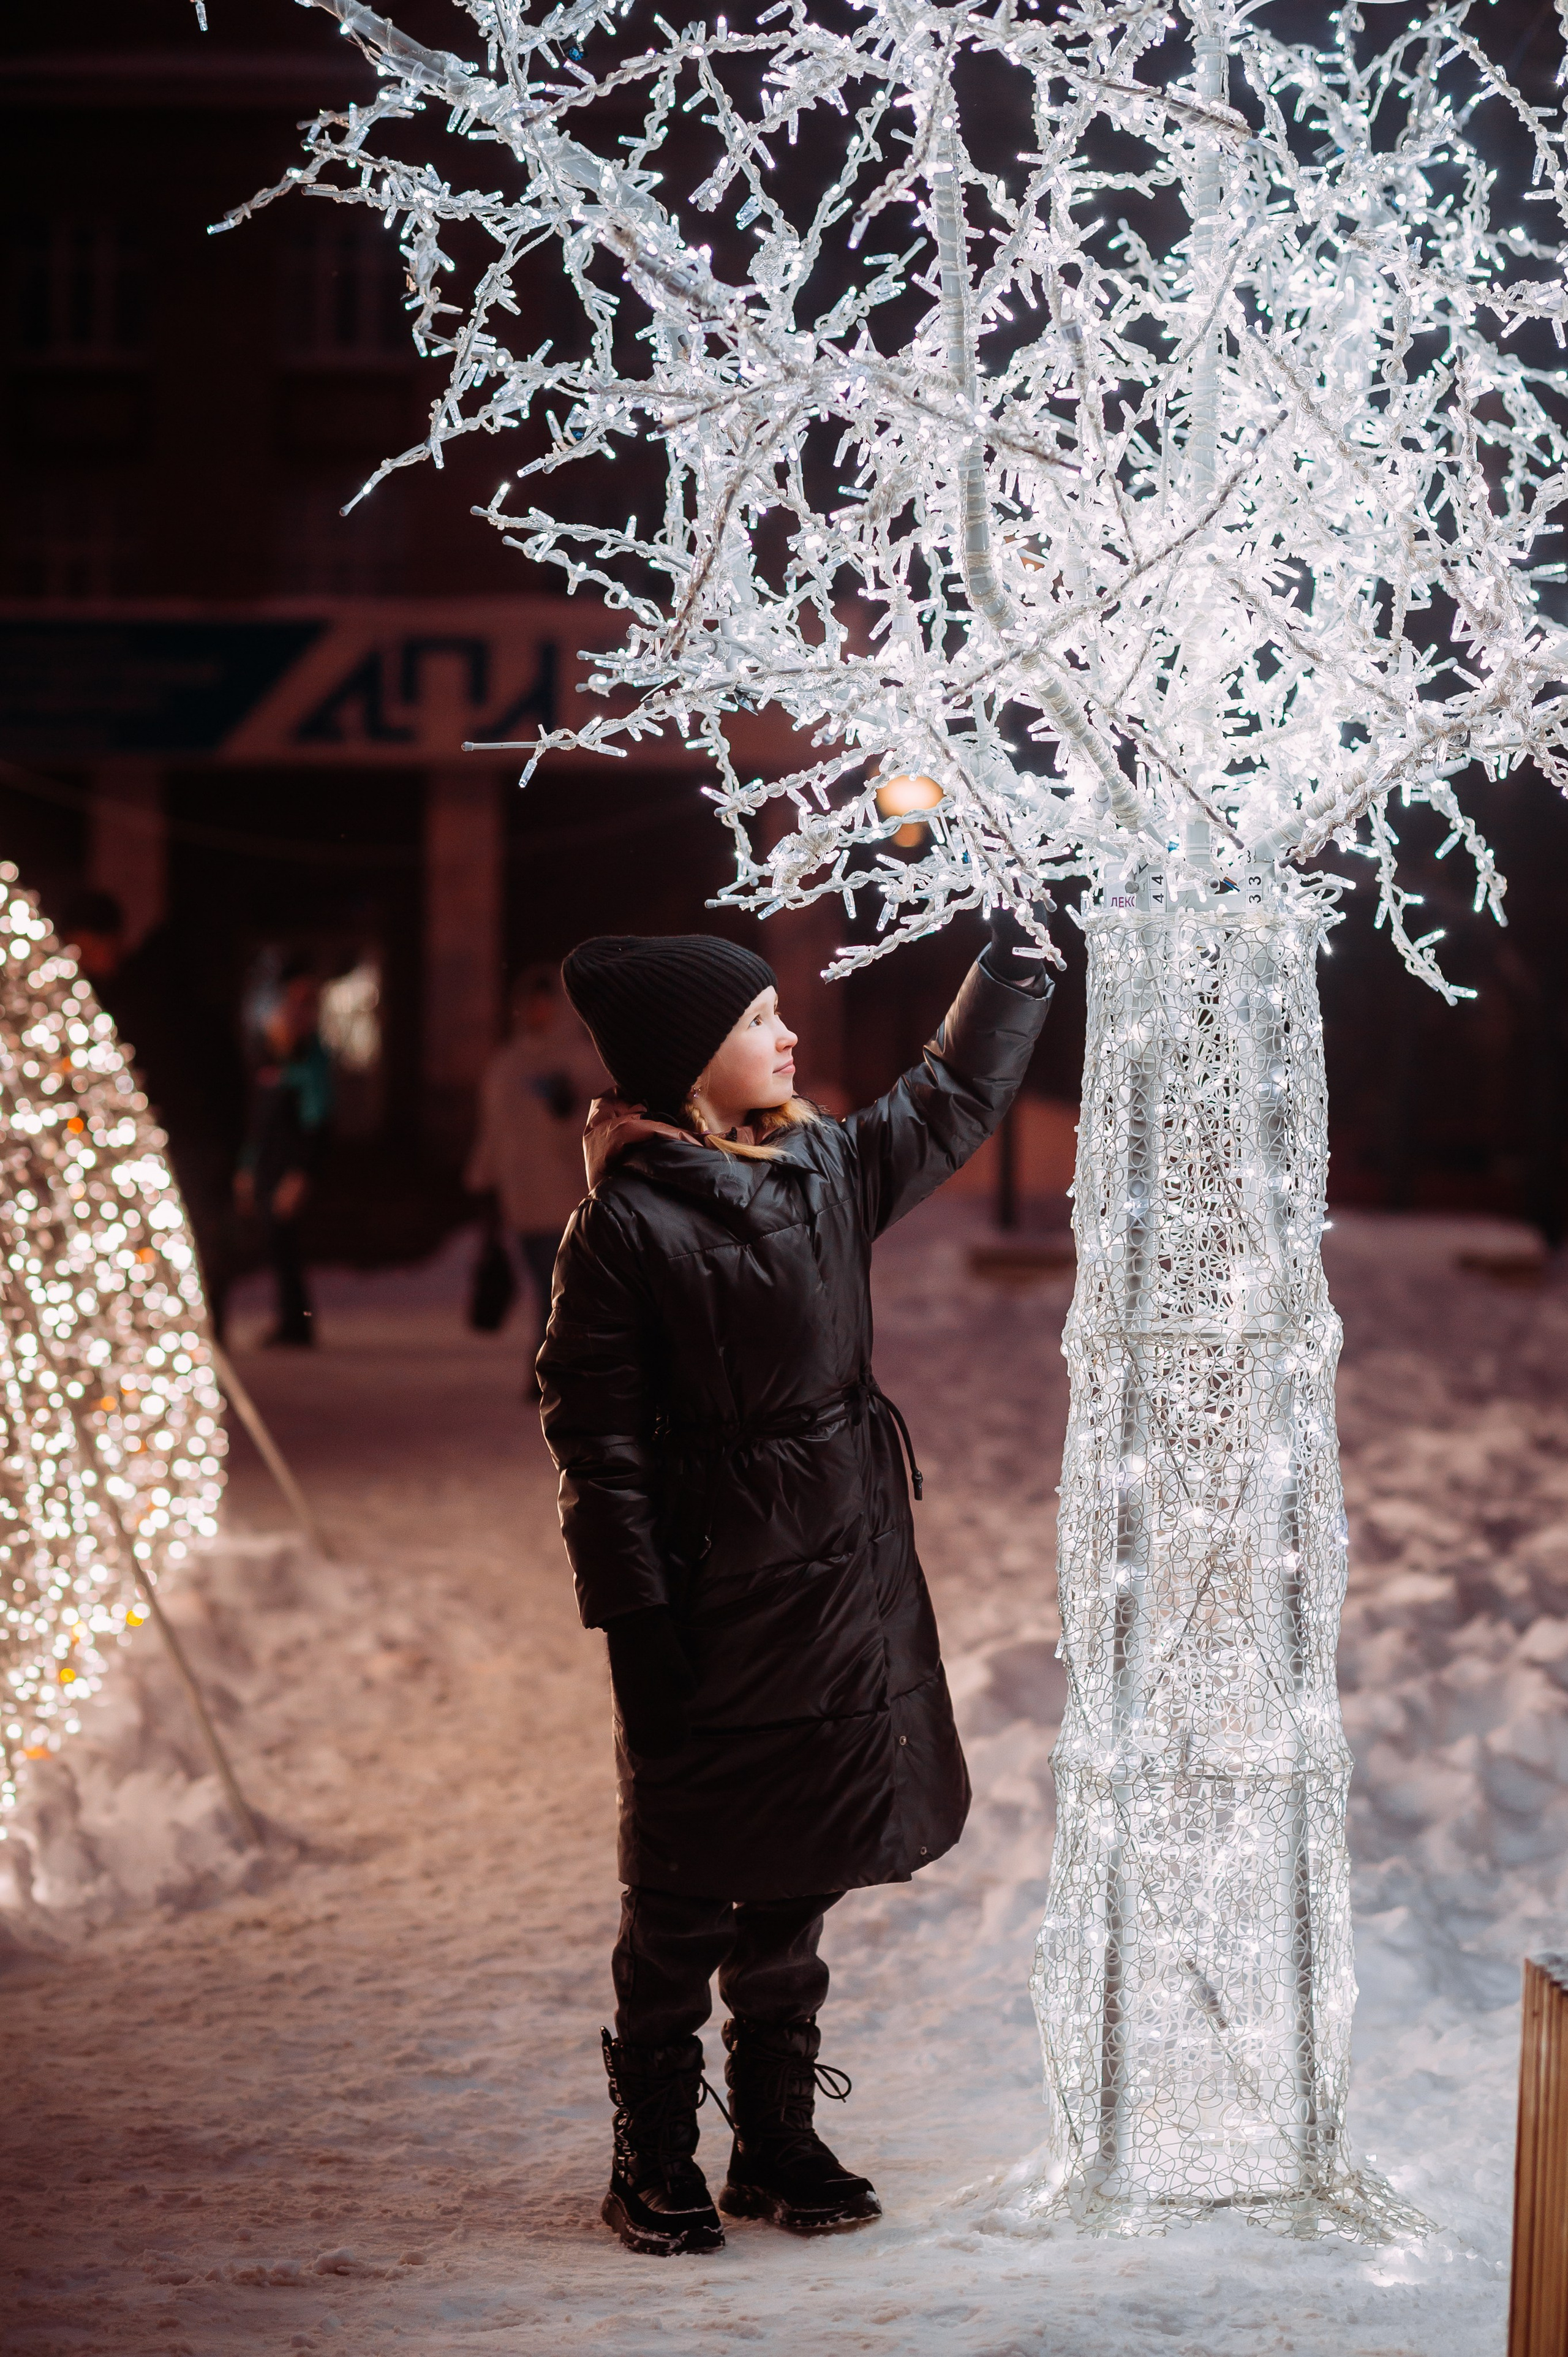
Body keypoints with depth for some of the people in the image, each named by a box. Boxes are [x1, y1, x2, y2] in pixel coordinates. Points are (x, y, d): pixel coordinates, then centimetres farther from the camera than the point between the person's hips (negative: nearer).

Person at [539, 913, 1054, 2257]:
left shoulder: (828, 1169, 6)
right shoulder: (626, 1225, -12)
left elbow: (959, 1096, 22)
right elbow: (595, 1437, -12)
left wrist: (1024, 945, 23)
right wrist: (634, 1619, -15)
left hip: (846, 1580, 7)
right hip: (712, 1593, -6)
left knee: (799, 1872, 14)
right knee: (686, 1892, 2)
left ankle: (779, 2138, 25)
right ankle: (655, 2160, 15)